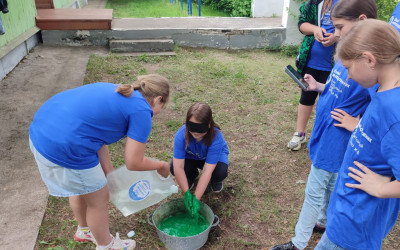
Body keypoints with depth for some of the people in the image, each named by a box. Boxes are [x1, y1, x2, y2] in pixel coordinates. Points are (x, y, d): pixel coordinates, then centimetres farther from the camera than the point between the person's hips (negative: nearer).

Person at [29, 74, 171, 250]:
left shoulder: (117, 92, 16)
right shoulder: (141, 112, -8)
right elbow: (133, 163, -5)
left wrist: (108, 170, 16)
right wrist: (161, 166, 13)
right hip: (65, 149, -9)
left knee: (80, 188, 32)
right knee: (99, 200, 17)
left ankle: (84, 230, 59)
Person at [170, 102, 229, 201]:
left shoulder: (216, 137, -38)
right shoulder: (181, 134, -34)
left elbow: (207, 171, -39)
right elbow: (178, 167, -34)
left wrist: (196, 198, -42)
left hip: (215, 156, -2)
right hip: (191, 157, 2)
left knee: (221, 172, -34)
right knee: (173, 168, -27)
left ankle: (215, 180, 7)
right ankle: (192, 175, 10)